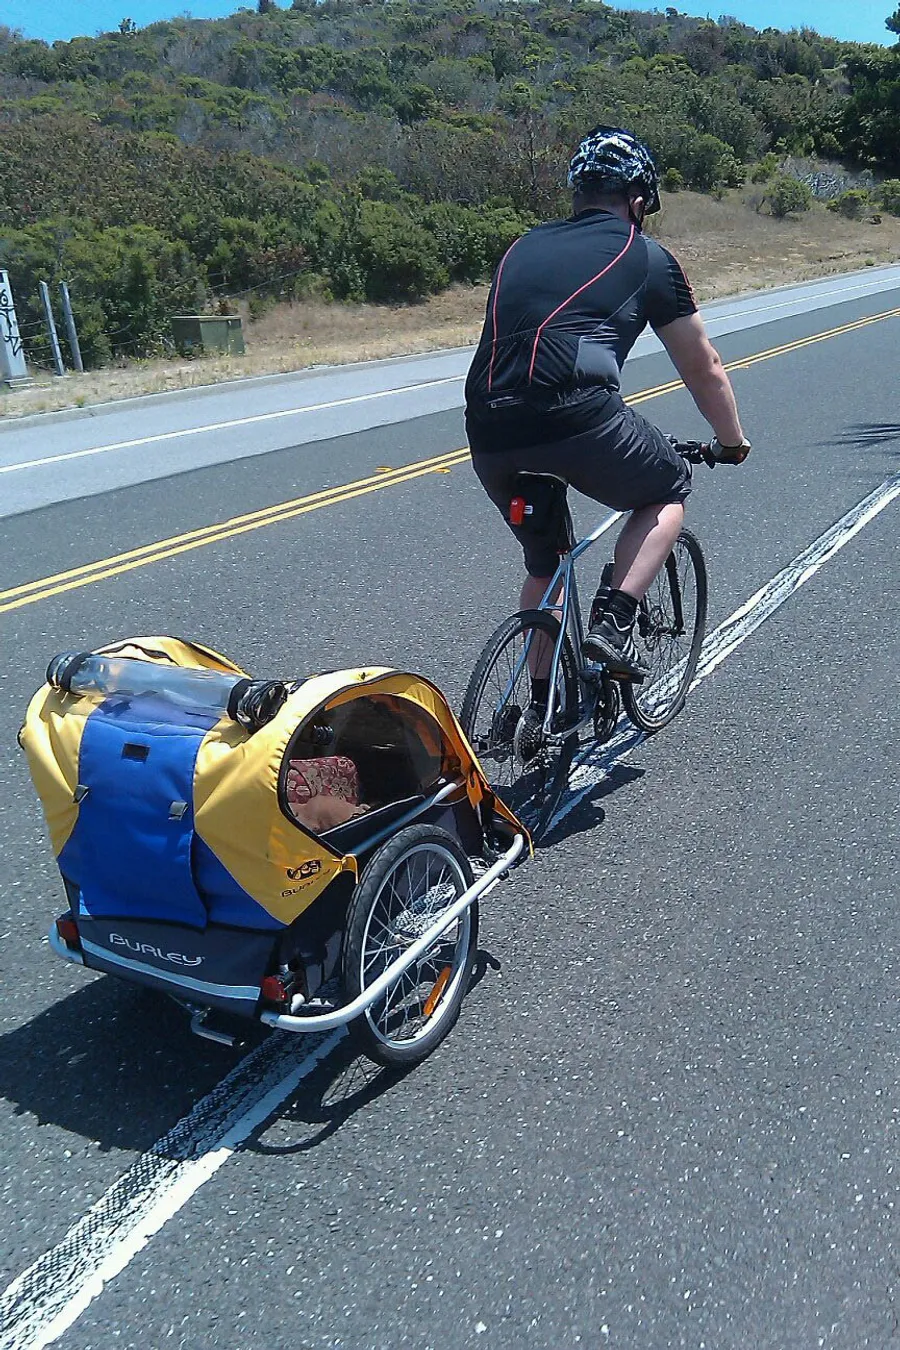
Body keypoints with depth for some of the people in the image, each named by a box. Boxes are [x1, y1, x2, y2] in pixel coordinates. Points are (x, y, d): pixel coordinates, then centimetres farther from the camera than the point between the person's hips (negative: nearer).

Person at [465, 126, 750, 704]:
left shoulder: (524, 247, 27)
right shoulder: (647, 256, 15)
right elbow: (704, 369, 23)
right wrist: (733, 440, 39)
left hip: (488, 435, 5)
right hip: (577, 418, -5)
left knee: (542, 563, 27)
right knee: (669, 490, 24)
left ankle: (542, 703, 34)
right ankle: (614, 621, 8)